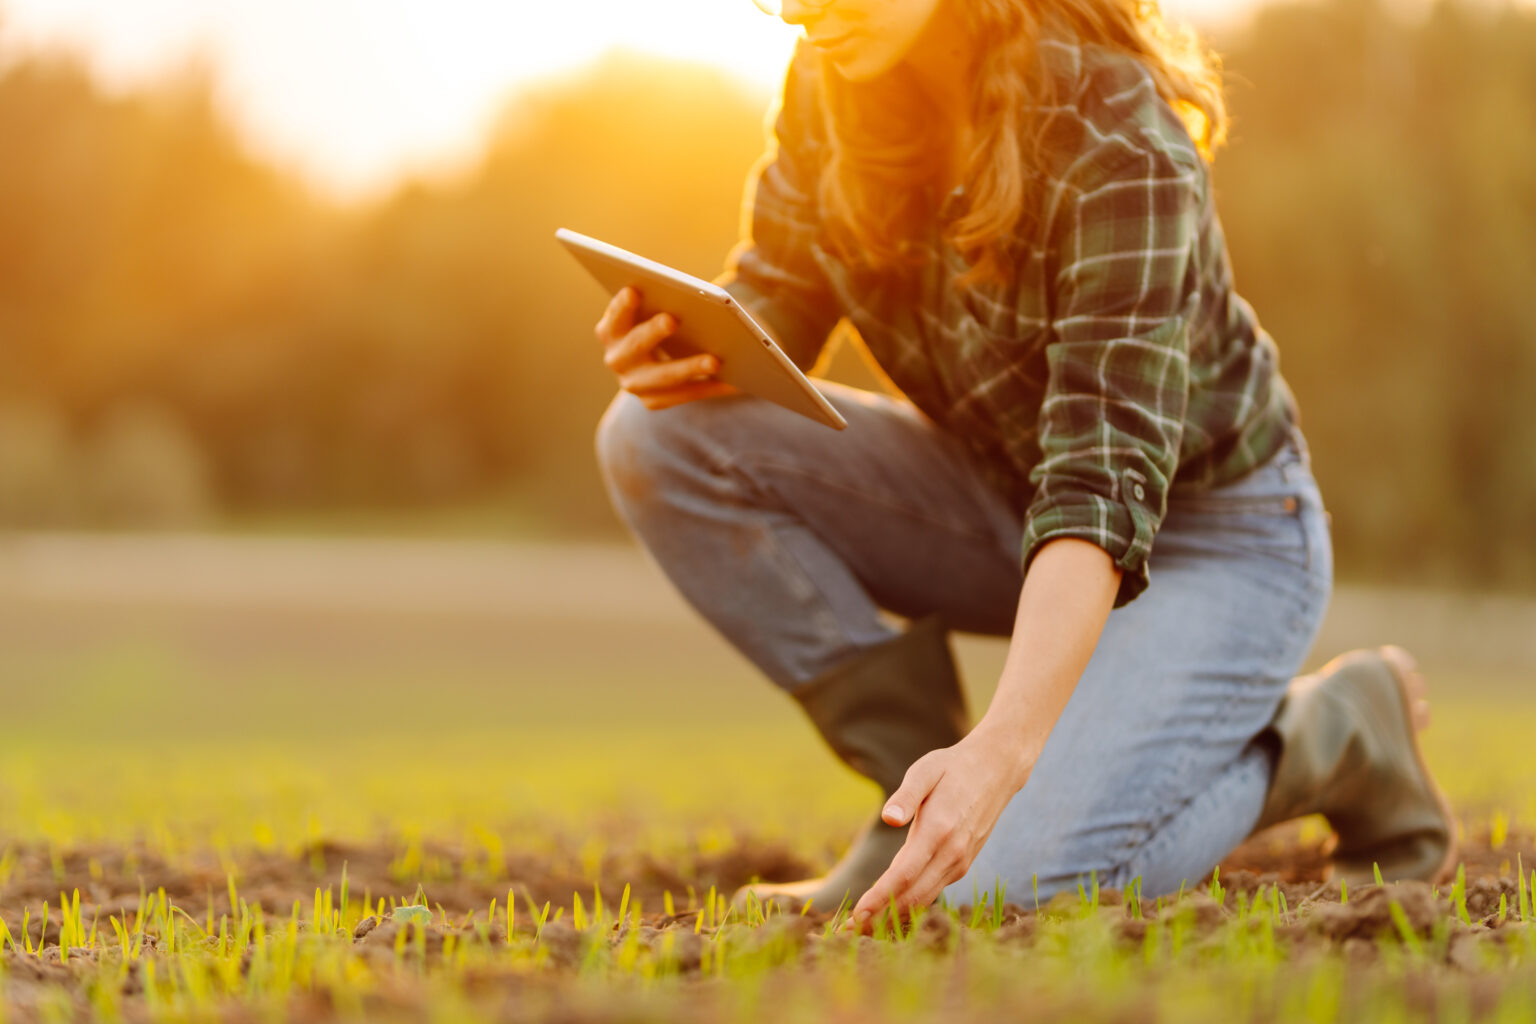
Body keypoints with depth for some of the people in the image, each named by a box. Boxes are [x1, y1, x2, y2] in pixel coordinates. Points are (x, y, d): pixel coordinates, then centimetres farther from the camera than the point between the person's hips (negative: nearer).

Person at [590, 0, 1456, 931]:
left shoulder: (1111, 139, -30)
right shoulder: (833, 87, -11)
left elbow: (1105, 481, -37)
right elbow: (775, 300, 0)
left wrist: (1000, 751, -49)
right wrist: (688, 350, -26)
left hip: (1214, 533, -6)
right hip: (1002, 495, 6)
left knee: (1002, 891, -26)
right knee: (658, 441, -15)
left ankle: (1323, 738, 0)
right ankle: (913, 770, -4)